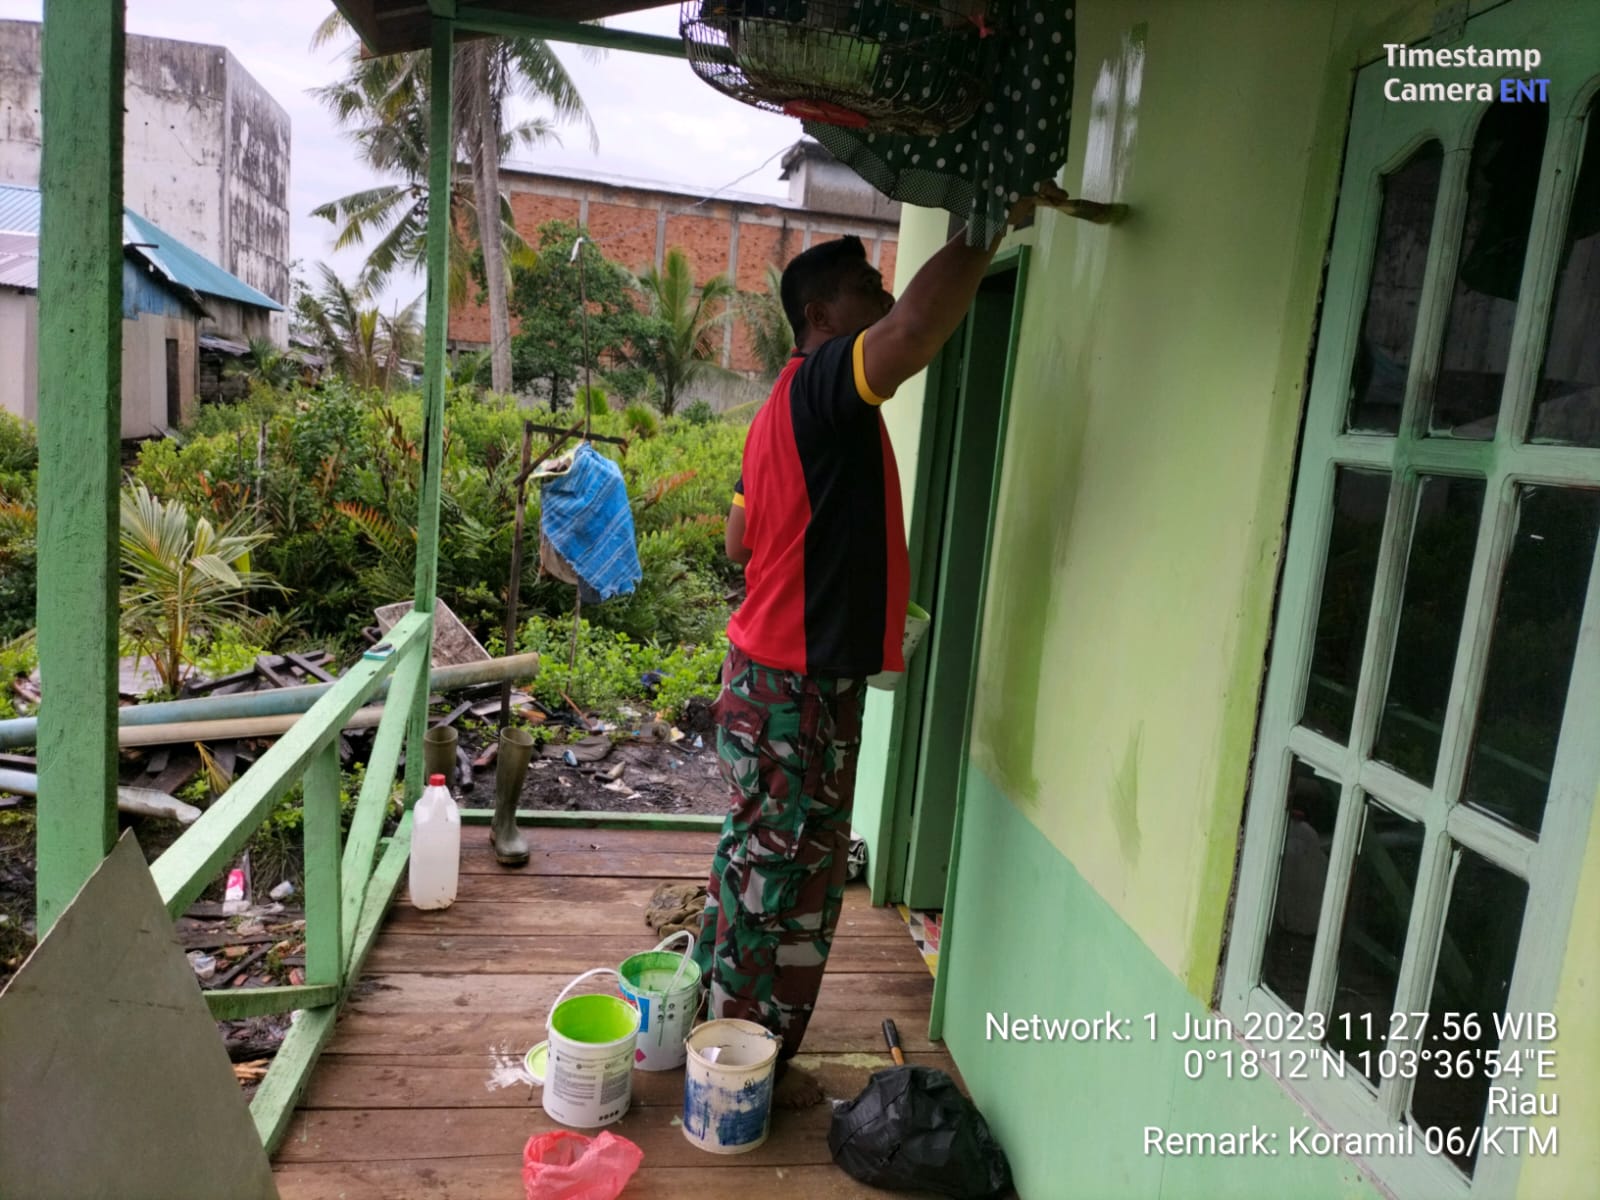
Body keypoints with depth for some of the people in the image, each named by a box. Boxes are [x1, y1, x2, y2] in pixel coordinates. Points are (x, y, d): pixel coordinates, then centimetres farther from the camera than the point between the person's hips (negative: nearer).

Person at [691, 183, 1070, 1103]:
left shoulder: (790, 404, 13)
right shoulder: (827, 384, -17)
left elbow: (740, 539, 20)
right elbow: (918, 329, -39)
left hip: (772, 674, 10)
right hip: (800, 687, -10)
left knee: (758, 859, 22)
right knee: (790, 877, 5)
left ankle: (719, 1018, 40)